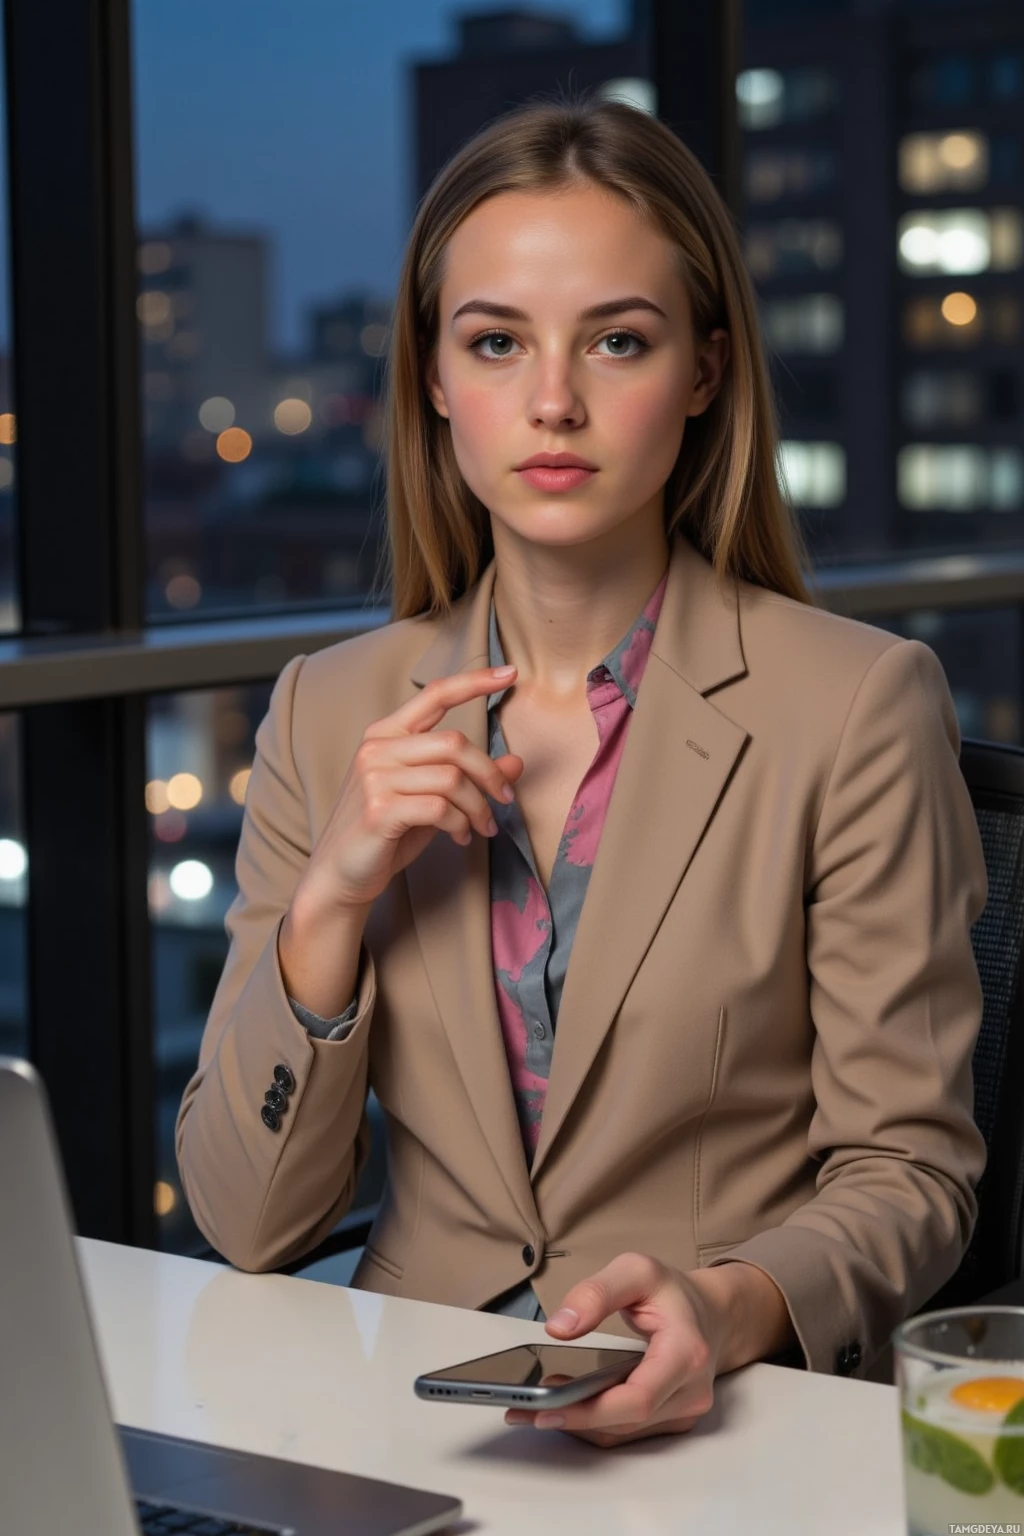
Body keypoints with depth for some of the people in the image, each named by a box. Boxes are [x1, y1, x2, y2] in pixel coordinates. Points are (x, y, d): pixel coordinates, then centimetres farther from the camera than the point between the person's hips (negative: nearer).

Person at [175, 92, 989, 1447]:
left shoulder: (860, 708, -5)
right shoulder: (333, 712, 6)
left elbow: (909, 1173, -3)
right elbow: (248, 1224, 4)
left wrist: (729, 1309, -22)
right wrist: (331, 901, -10)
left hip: (722, 1427, -2)